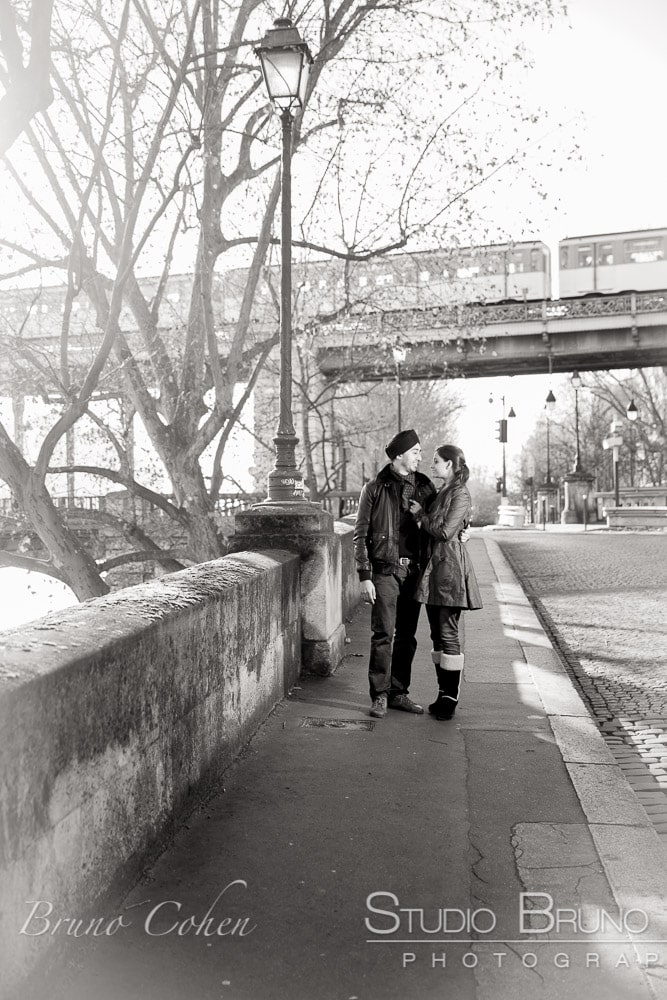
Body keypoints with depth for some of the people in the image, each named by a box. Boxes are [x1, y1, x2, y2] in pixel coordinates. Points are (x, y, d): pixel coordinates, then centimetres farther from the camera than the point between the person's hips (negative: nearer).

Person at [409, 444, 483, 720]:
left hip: (449, 565, -9)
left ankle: (451, 698, 2)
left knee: (448, 633, -5)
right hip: (432, 565, 9)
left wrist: (421, 514, -6)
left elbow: (445, 532, -17)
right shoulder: (440, 492, 17)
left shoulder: (460, 494, -10)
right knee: (437, 634, 11)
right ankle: (443, 694, 18)